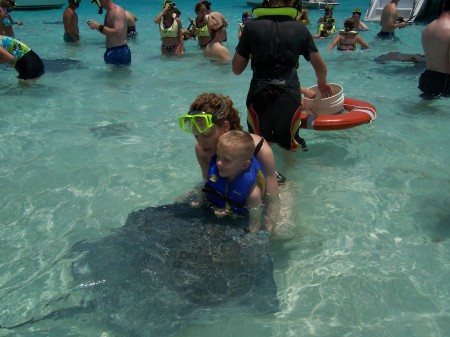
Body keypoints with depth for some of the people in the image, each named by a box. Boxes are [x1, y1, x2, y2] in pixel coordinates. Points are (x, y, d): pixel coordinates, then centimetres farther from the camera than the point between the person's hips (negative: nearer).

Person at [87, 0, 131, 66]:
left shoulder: (118, 11, -15)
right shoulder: (108, 12, 14)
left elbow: (118, 33, -27)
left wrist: (99, 27, -22)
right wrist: (96, 27, 6)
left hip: (120, 52, -10)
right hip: (110, 51, 10)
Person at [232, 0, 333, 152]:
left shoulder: (251, 27, 0)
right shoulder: (300, 29, 5)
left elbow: (237, 69, 4)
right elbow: (321, 67, 12)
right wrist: (322, 83, 34)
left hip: (259, 96, -1)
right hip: (289, 96, 1)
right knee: (290, 148, 20)